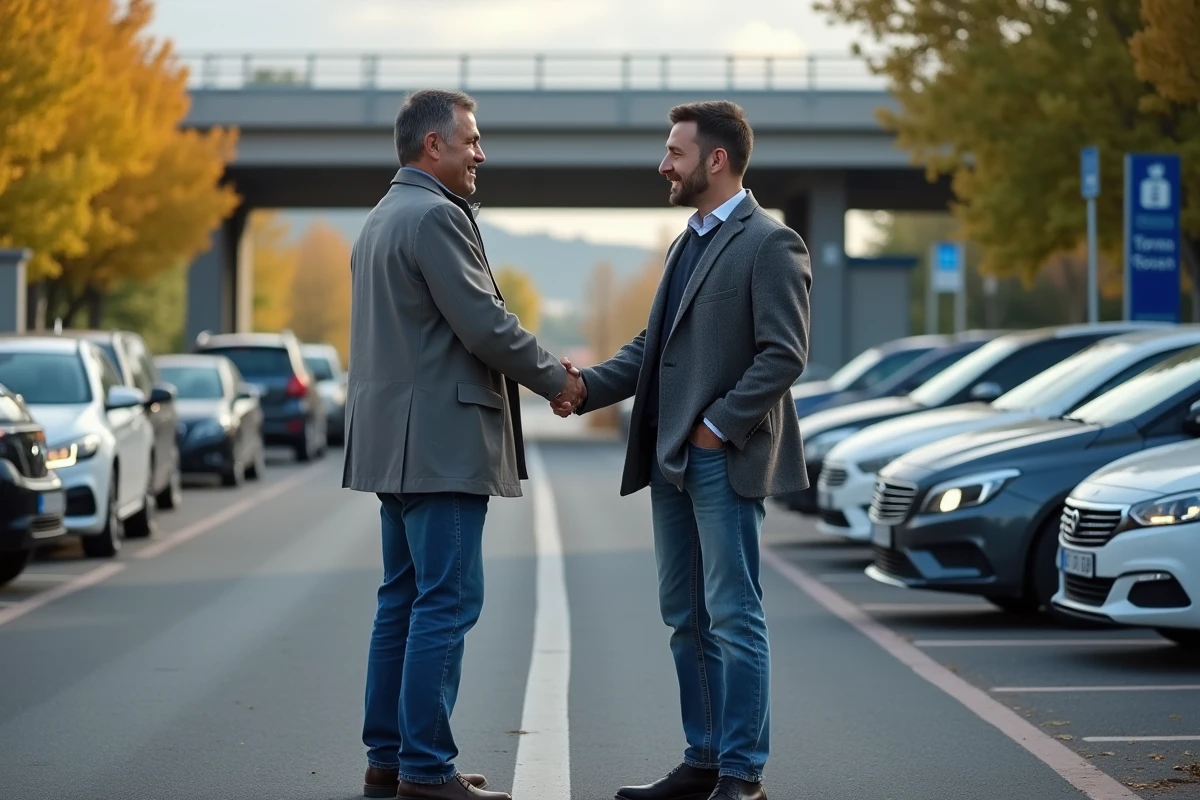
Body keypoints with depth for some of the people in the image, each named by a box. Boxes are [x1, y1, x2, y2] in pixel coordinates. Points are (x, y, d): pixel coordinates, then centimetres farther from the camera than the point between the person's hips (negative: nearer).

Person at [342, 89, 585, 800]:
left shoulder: (381, 219, 19)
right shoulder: (436, 216, -13)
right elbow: (484, 325, -18)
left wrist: (536, 371, 16)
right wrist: (556, 379, -4)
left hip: (399, 442, 11)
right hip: (441, 443, -11)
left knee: (405, 600, 12)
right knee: (448, 603, -8)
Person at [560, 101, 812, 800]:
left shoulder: (769, 244, -9)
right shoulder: (689, 244, 19)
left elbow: (784, 354, -16)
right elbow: (653, 345, 18)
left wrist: (717, 427, -17)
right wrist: (588, 387, 2)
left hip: (725, 459, -9)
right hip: (671, 456, 9)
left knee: (733, 617, -5)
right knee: (686, 617, 11)